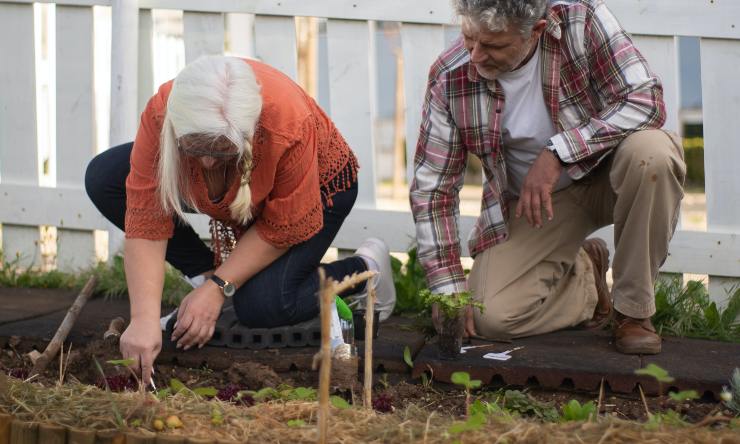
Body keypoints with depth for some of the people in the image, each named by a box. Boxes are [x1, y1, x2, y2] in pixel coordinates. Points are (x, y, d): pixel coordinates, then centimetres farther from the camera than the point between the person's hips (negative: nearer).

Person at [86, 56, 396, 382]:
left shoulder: (291, 126, -42)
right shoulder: (160, 115, -35)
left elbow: (282, 229, -27)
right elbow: (146, 221, -33)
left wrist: (218, 288, -30)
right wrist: (144, 319, -41)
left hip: (316, 186, -4)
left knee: (260, 306, -27)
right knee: (103, 177, -13)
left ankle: (363, 271, 1)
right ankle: (203, 274, -1)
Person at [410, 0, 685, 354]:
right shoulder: (449, 78, -16)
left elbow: (646, 100, -28)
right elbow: (431, 186, -9)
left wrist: (558, 152, -34)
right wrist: (448, 287, -13)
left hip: (604, 173, -1)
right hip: (531, 202, 1)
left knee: (649, 152, -36)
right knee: (490, 316, -19)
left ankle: (634, 311, -15)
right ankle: (583, 274, 15)